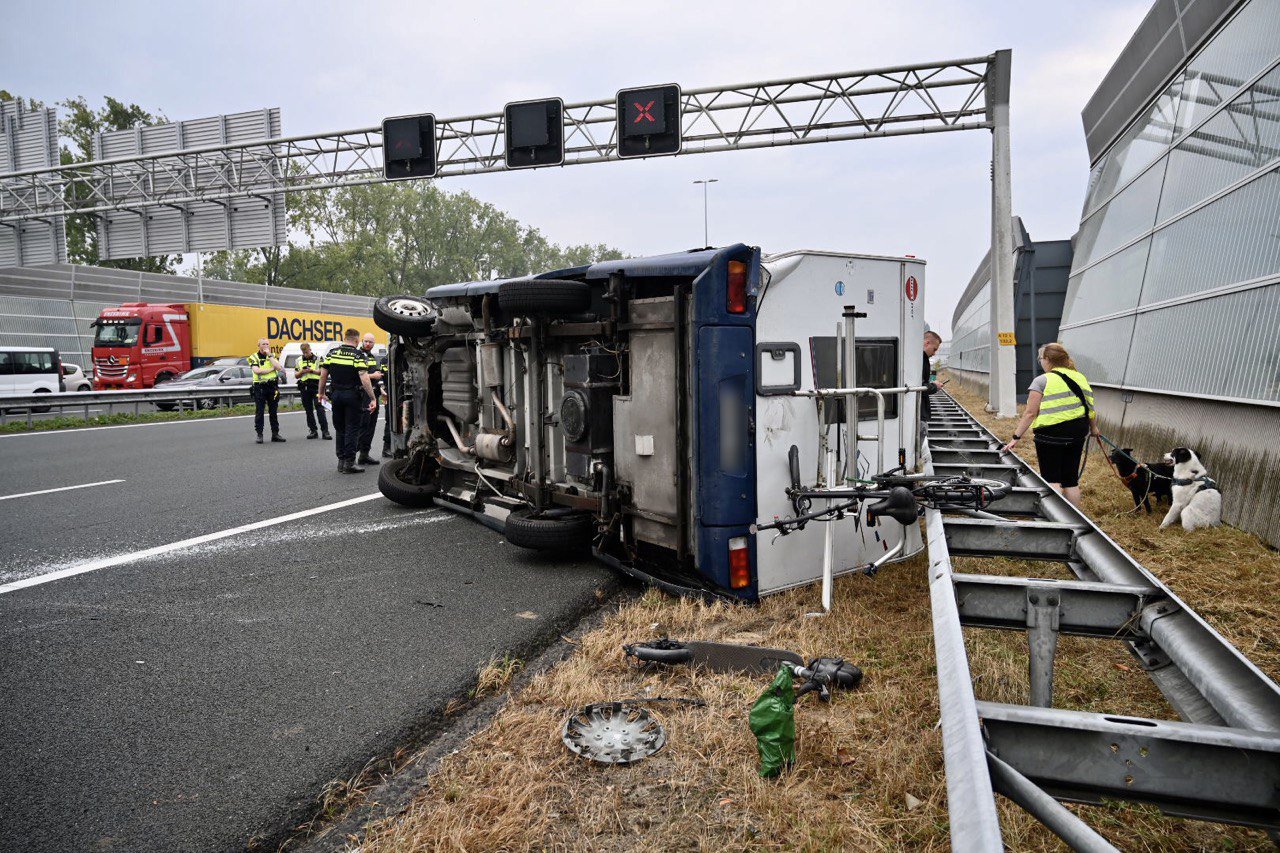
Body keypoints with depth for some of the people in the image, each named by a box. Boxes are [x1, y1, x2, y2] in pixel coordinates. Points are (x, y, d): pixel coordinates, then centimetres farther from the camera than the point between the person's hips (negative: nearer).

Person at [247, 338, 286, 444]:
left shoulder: (272, 356, 12)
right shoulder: (254, 357, 3)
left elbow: (278, 367, -6)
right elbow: (257, 371, -15)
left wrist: (269, 355, -6)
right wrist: (271, 369, -8)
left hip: (273, 386, 3)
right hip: (260, 387, -3)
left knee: (274, 412, 7)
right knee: (259, 412, -3)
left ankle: (275, 434, 12)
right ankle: (259, 435, 1)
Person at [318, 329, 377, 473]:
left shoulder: (332, 354, 4)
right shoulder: (358, 355, -10)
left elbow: (323, 375, 5)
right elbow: (364, 378, -19)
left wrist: (322, 393, 17)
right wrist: (372, 398, -17)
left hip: (336, 395, 5)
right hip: (353, 396, -5)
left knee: (340, 429, 15)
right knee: (352, 430, 1)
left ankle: (341, 461, 18)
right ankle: (349, 463, -1)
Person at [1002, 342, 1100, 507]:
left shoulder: (1042, 381, -8)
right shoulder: (1080, 378, 9)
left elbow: (1030, 413, -13)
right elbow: (1090, 408, 13)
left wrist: (1016, 437, -9)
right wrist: (1093, 428, 31)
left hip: (1051, 435, -6)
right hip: (1077, 434, 6)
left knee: (1052, 480, 1)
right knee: (1071, 479, 14)